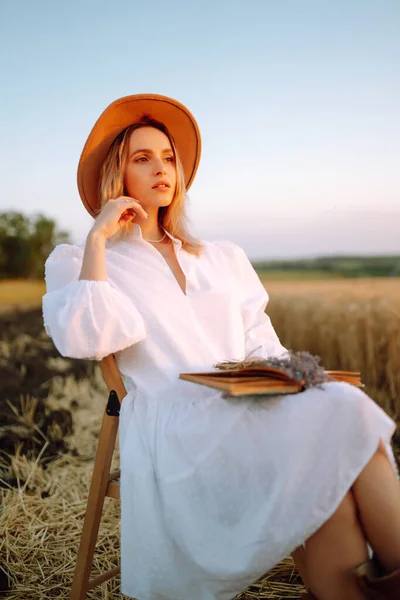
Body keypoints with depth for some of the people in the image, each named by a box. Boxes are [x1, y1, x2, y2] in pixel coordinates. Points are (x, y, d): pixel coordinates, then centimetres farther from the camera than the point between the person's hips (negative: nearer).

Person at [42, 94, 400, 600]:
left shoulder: (223, 258, 26)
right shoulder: (76, 262, 13)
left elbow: (262, 345, 20)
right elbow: (83, 340, -9)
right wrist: (97, 239, -3)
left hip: (250, 412, 5)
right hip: (171, 425, -5)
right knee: (342, 413, -27)